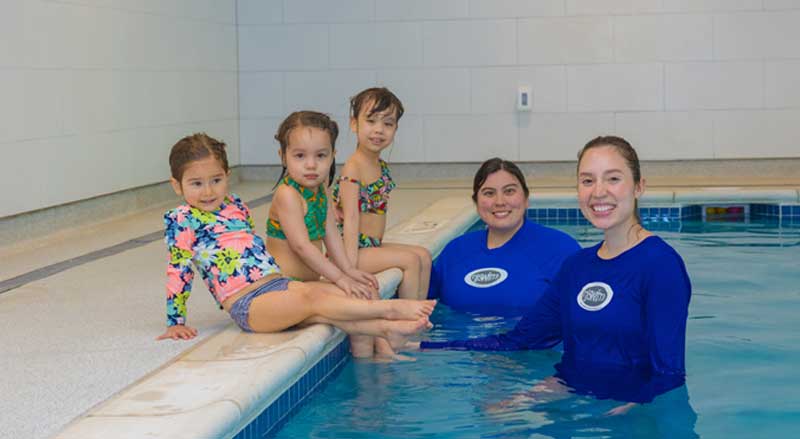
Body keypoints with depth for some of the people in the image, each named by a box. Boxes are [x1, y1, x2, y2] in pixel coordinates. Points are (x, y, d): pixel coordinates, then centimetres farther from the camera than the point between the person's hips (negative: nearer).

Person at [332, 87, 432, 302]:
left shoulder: (381, 166, 10)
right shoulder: (353, 168, -17)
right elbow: (351, 218, -23)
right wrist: (351, 264, -28)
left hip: (372, 246, 9)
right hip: (355, 249, -9)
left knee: (424, 256, 9)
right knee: (409, 260, -15)